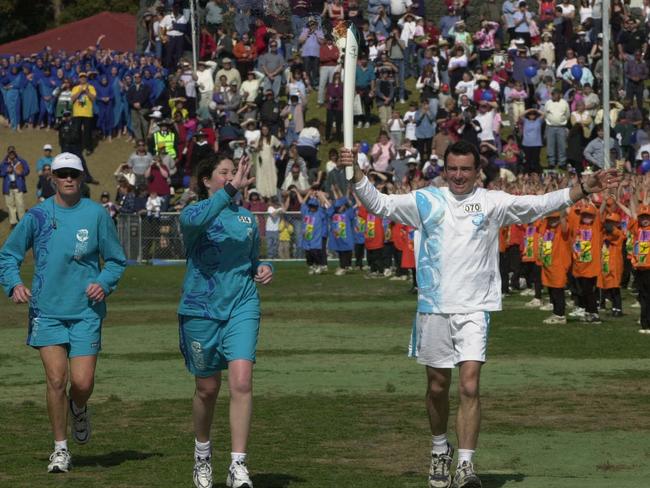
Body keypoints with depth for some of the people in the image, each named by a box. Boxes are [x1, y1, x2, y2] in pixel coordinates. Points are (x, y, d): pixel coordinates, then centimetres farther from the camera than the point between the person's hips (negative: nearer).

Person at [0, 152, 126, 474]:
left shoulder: (96, 214, 1)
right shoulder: (38, 215, 2)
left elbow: (116, 260, 9)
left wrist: (104, 284, -10)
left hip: (86, 311, 0)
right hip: (47, 310, 0)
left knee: (82, 383, -6)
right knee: (55, 380, -6)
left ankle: (78, 410, 31)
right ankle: (60, 449, 9)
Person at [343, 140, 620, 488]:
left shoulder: (492, 203, 2)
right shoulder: (426, 201, 5)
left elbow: (539, 205, -2)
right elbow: (380, 205, 6)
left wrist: (583, 189, -12)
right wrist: (357, 175, -9)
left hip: (474, 308, -2)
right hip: (434, 306, 2)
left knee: (470, 386, -14)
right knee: (437, 387, 12)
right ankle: (440, 450, 34)